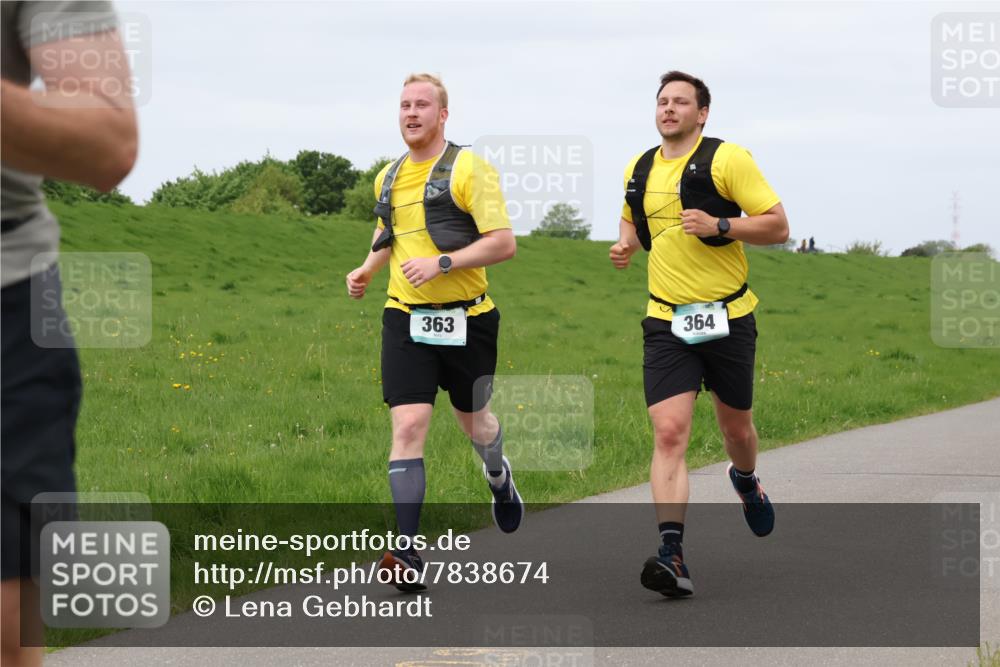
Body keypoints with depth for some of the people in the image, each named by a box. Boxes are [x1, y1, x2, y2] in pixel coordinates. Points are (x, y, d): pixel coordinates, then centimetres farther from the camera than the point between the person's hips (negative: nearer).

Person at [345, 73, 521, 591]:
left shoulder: (469, 169, -9)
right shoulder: (388, 178, 11)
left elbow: (503, 243, -15)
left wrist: (441, 263, -24)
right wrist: (367, 269, 11)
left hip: (466, 319, -3)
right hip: (406, 317, 3)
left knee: (472, 419, 15)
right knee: (408, 426, -11)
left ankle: (499, 476, 53)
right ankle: (407, 551, -15)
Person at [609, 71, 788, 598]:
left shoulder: (727, 159, -7)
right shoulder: (638, 170, 8)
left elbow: (777, 226, -9)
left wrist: (720, 226, -22)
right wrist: (625, 244, 6)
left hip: (728, 317, -2)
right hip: (666, 322, 2)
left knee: (735, 427, 15)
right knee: (669, 434, -14)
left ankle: (745, 481, 52)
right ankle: (672, 556, -21)